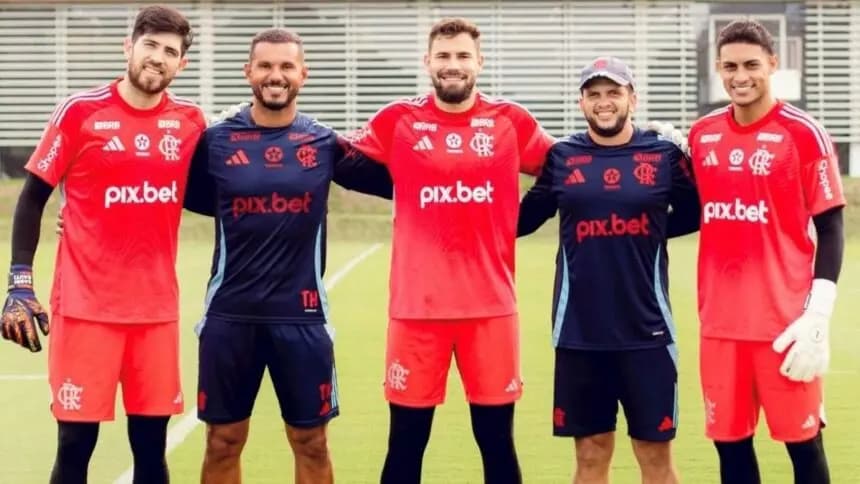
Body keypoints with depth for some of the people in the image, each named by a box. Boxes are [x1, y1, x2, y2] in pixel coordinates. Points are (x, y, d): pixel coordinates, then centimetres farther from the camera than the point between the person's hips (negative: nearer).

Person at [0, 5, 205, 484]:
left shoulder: (190, 120, 4)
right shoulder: (80, 112, -5)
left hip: (157, 308, 3)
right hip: (85, 305, -3)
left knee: (151, 444, 9)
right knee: (76, 443, -1)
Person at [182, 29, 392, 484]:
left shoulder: (325, 142, 1)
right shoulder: (216, 140, 0)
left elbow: (395, 179, 7)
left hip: (300, 315, 0)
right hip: (230, 314, 0)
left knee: (310, 442, 8)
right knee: (223, 441, 9)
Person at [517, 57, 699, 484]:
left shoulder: (664, 154, 0)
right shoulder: (561, 156, 3)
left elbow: (693, 215, 9)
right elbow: (522, 219, 6)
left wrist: (647, 231, 2)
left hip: (645, 330, -1)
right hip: (579, 331, 1)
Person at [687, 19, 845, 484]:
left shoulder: (803, 133, -6)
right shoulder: (702, 135, 9)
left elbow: (829, 228, -6)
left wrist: (818, 315, -14)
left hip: (786, 318, -4)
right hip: (720, 320, 5)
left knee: (802, 441, 3)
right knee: (730, 442, 9)